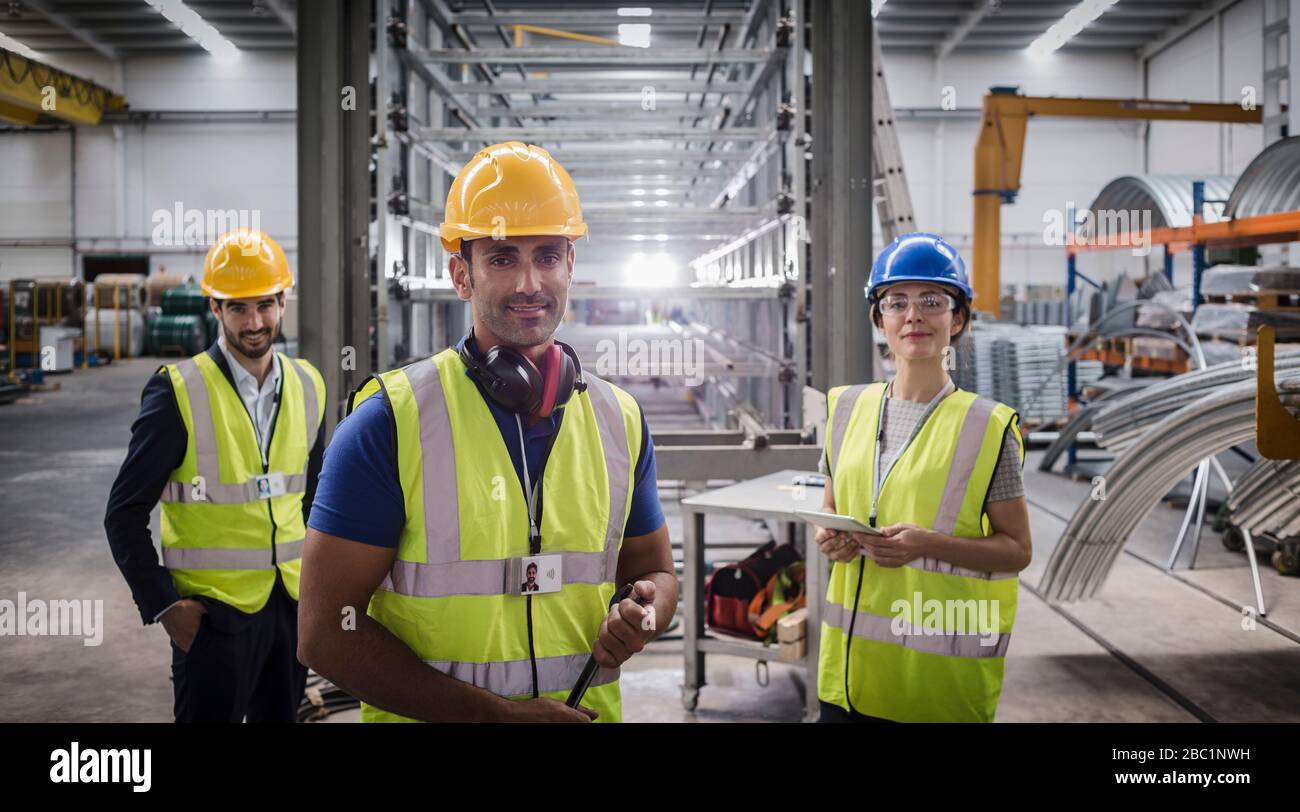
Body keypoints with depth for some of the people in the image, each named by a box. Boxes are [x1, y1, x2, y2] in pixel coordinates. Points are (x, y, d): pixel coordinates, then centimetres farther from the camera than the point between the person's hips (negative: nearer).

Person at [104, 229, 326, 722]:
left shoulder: (307, 386, 4)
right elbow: (124, 515, -7)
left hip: (292, 605, 5)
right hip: (213, 611, -4)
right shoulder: (178, 391, -10)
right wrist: (162, 604, -12)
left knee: (281, 715, 16)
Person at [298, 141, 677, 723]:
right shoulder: (391, 421, -15)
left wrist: (643, 613, -12)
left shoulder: (620, 420, -1)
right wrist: (495, 713, -20)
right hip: (425, 714, -4)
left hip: (590, 709, 4)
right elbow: (326, 632, -16)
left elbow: (653, 568, 11)